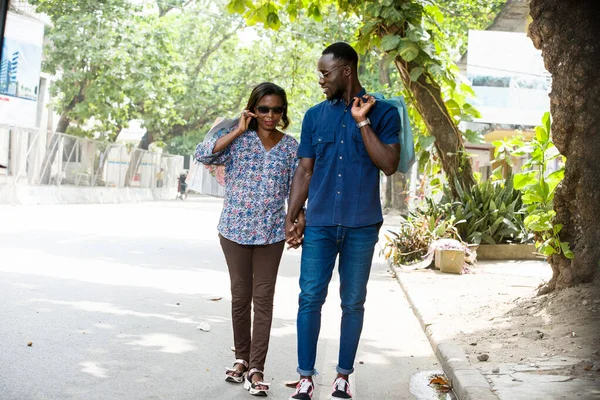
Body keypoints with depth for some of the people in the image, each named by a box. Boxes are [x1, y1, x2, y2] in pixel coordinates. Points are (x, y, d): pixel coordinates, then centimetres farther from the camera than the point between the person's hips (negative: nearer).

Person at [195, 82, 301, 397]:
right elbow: (202, 154, -16)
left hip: (271, 233, 1)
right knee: (240, 295, 11)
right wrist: (238, 130, -16)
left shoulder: (290, 146, 4)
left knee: (263, 298, 2)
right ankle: (241, 357, 27)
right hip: (235, 230, 0)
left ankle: (256, 367, 7)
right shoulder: (237, 138, -1)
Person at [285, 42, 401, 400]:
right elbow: (304, 171, 9)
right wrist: (291, 219, 2)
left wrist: (362, 122, -13)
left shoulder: (382, 113, 1)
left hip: (361, 225, -2)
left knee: (353, 303, 7)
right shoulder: (315, 116, 8)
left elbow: (389, 165, -11)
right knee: (310, 299, -1)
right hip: (319, 223, 2)